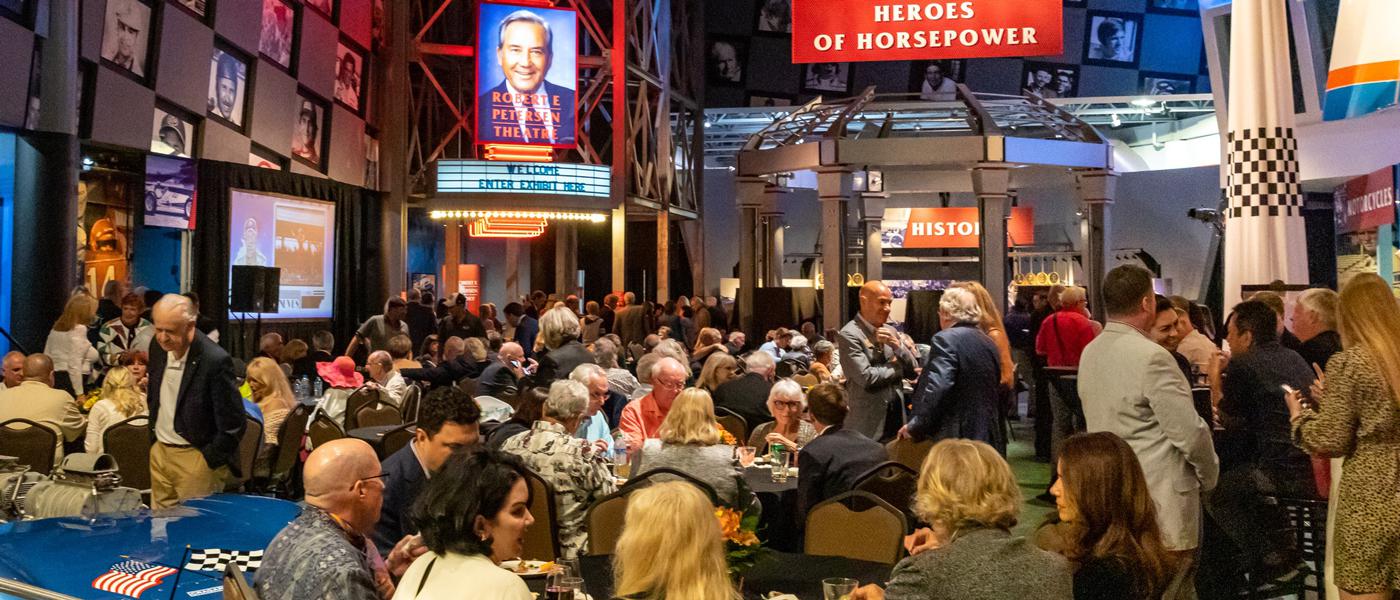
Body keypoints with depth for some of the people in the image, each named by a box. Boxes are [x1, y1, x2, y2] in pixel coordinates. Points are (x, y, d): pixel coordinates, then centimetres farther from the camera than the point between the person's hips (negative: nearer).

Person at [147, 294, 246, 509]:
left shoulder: (215, 361, -23)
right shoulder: (159, 347, -1)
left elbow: (233, 425, -18)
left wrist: (207, 460, -13)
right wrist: (154, 432, 15)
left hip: (195, 457, -7)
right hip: (160, 451, 7)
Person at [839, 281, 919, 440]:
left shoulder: (890, 331, 11)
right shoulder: (849, 335, -11)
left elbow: (913, 372, 9)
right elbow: (866, 377, -20)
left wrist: (896, 345, -9)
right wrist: (897, 366, -4)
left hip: (897, 416, 7)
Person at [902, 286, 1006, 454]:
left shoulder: (947, 339, -11)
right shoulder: (989, 343, 14)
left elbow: (937, 389, -22)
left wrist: (915, 427, -15)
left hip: (954, 439, -8)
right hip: (989, 440, 8)